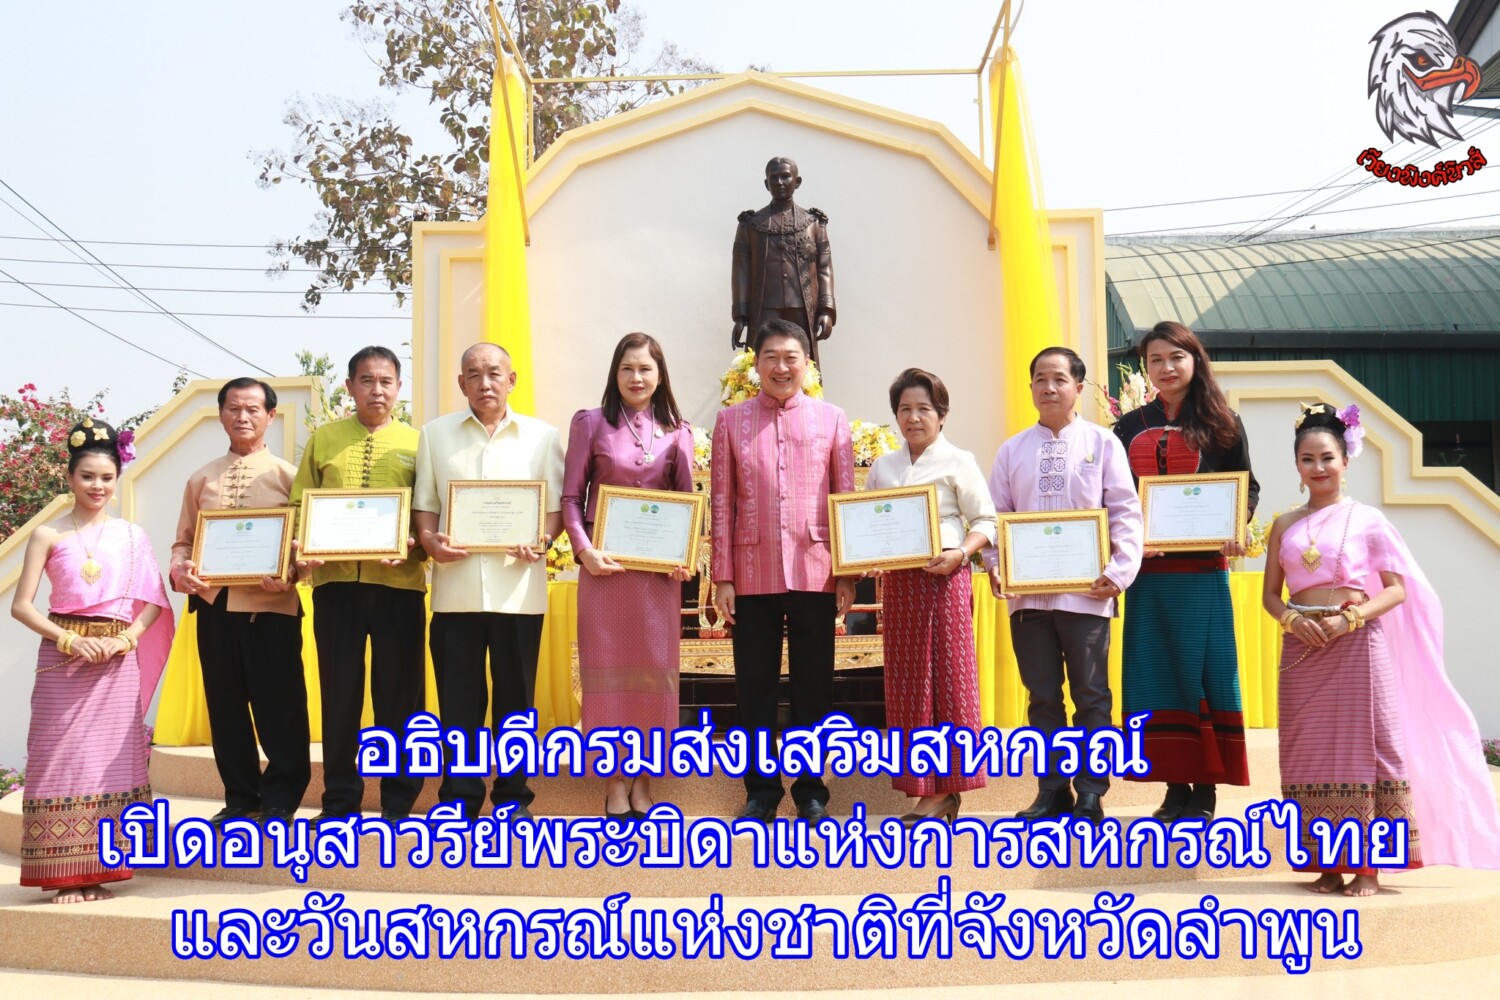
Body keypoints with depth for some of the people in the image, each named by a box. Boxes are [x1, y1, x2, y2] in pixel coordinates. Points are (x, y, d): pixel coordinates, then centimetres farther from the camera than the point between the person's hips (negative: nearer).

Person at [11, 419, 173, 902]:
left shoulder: (131, 535, 7)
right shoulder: (49, 534, 2)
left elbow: (154, 601, 5)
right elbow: (22, 605, -2)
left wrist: (125, 639, -11)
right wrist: (70, 640, -13)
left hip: (118, 661, 2)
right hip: (63, 660, -1)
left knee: (111, 762, 3)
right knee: (63, 759, -1)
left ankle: (100, 870, 12)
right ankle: (65, 875, 6)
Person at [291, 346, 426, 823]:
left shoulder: (415, 442, 8)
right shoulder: (324, 438, 11)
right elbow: (300, 505, 9)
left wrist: (414, 546, -16)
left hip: (399, 581, -1)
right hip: (336, 580, 1)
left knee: (400, 691, 4)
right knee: (339, 690, 6)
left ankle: (398, 801, 16)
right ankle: (339, 800, 18)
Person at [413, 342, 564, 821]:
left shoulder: (542, 436, 7)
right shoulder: (436, 434, 11)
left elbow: (557, 504, 5)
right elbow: (424, 503, 10)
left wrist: (542, 542, -14)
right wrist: (430, 541, -9)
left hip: (518, 588, -1)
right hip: (455, 587, 1)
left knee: (515, 694, 6)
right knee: (457, 696, 4)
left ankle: (513, 796, 17)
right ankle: (459, 796, 15)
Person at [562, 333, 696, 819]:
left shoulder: (676, 430, 8)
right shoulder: (591, 423, 3)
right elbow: (571, 497, 2)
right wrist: (583, 549, -12)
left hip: (659, 566, 2)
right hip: (605, 563, -1)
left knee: (655, 666, 4)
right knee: (607, 666, 2)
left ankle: (643, 777, 16)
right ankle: (614, 779, 11)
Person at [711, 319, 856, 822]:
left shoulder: (831, 418, 5)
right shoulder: (731, 420, 5)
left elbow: (847, 497, 5)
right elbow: (721, 502, 4)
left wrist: (848, 573, 0)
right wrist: (722, 576, -1)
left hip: (814, 572, 0)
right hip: (753, 574, 0)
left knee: (813, 684, 7)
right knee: (754, 685, 7)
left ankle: (810, 790, 19)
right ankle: (760, 790, 19)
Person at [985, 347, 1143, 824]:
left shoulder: (1103, 443, 3)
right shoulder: (1012, 450, 10)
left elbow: (1126, 512, -1)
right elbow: (996, 515, 9)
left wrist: (1119, 571, -11)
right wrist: (995, 565, -6)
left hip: (1086, 592, -2)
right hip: (1027, 593, 3)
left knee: (1091, 695, 3)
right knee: (1042, 696, 9)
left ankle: (1090, 793, 13)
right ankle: (1052, 791, 18)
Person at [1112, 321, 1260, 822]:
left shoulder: (1220, 423, 5)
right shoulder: (1130, 426, 11)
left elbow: (1247, 488, 4)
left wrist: (1235, 529, -15)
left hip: (1202, 570, -3)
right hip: (1147, 570, 3)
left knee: (1204, 670, 1)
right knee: (1154, 673, 3)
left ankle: (1205, 789, 8)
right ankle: (1175, 785, 12)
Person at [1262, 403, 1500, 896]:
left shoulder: (1366, 519, 1)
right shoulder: (1285, 525, 10)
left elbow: (1397, 588, -1)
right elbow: (1271, 594, 10)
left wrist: (1351, 619, -15)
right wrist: (1293, 620, -10)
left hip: (1356, 645, -3)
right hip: (1303, 647, 3)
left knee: (1362, 744, -2)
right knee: (1310, 749, 4)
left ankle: (1368, 865, 6)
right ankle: (1327, 864, 12)